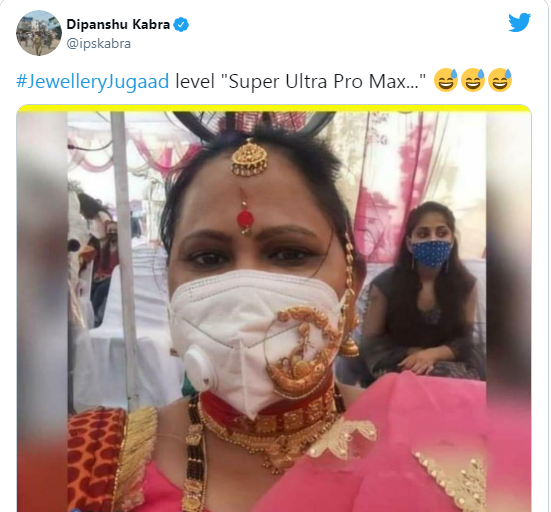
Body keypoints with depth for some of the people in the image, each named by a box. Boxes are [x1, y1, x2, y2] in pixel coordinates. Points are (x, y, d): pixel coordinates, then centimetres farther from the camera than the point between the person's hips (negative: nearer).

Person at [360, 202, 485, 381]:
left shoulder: (466, 283, -3)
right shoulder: (385, 284, -10)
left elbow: (464, 340, -1)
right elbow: (371, 343, -4)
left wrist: (433, 354, -22)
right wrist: (413, 353, -17)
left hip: (452, 363, 3)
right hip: (398, 366, -2)